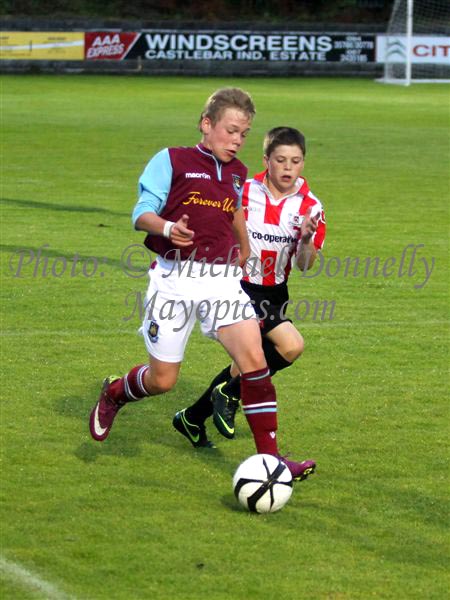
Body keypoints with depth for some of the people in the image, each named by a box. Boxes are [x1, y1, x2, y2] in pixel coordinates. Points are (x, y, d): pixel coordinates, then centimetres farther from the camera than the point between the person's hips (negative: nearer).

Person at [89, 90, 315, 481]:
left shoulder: (237, 174, 13)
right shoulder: (171, 161, -3)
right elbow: (142, 214, -8)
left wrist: (244, 249, 30)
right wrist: (167, 228, -28)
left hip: (222, 280, 4)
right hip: (175, 279, -4)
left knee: (254, 358, -16)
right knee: (162, 380, 2)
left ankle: (270, 458, -13)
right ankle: (113, 394, 38)